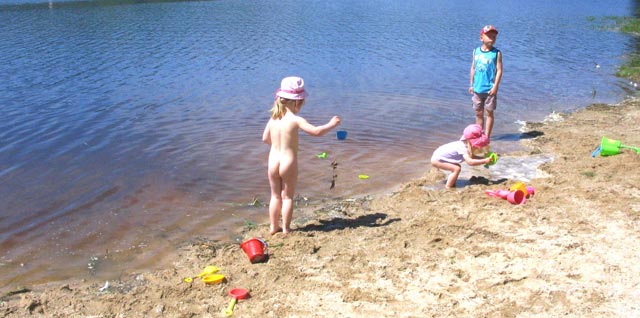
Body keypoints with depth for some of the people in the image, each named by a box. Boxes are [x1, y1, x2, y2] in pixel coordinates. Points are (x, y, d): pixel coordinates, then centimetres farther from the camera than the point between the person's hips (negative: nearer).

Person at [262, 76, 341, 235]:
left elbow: (265, 138, 10)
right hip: (288, 163, -5)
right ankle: (286, 228, 14)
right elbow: (316, 131, -20)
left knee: (275, 196, 17)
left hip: (273, 161, 5)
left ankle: (273, 227, 24)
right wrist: (331, 124, -5)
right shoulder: (295, 120, -16)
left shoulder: (273, 118, 1)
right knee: (287, 197, 10)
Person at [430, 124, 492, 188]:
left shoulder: (464, 144, 5)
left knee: (457, 167, 15)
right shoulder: (463, 149, -25)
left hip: (439, 156, 10)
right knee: (457, 169, -18)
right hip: (437, 159, -10)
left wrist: (485, 158, -1)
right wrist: (484, 161, -30)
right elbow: (470, 162, -34)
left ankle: (452, 184, 19)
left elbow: (473, 157, 11)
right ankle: (448, 187, -14)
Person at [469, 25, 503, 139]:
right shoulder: (476, 51, 5)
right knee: (478, 113, 12)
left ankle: (487, 137, 11)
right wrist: (471, 84, 8)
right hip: (477, 89, 4)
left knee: (489, 113, 4)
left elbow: (499, 70, -9)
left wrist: (495, 87, -15)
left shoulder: (496, 53, -7)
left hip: (490, 89, -4)